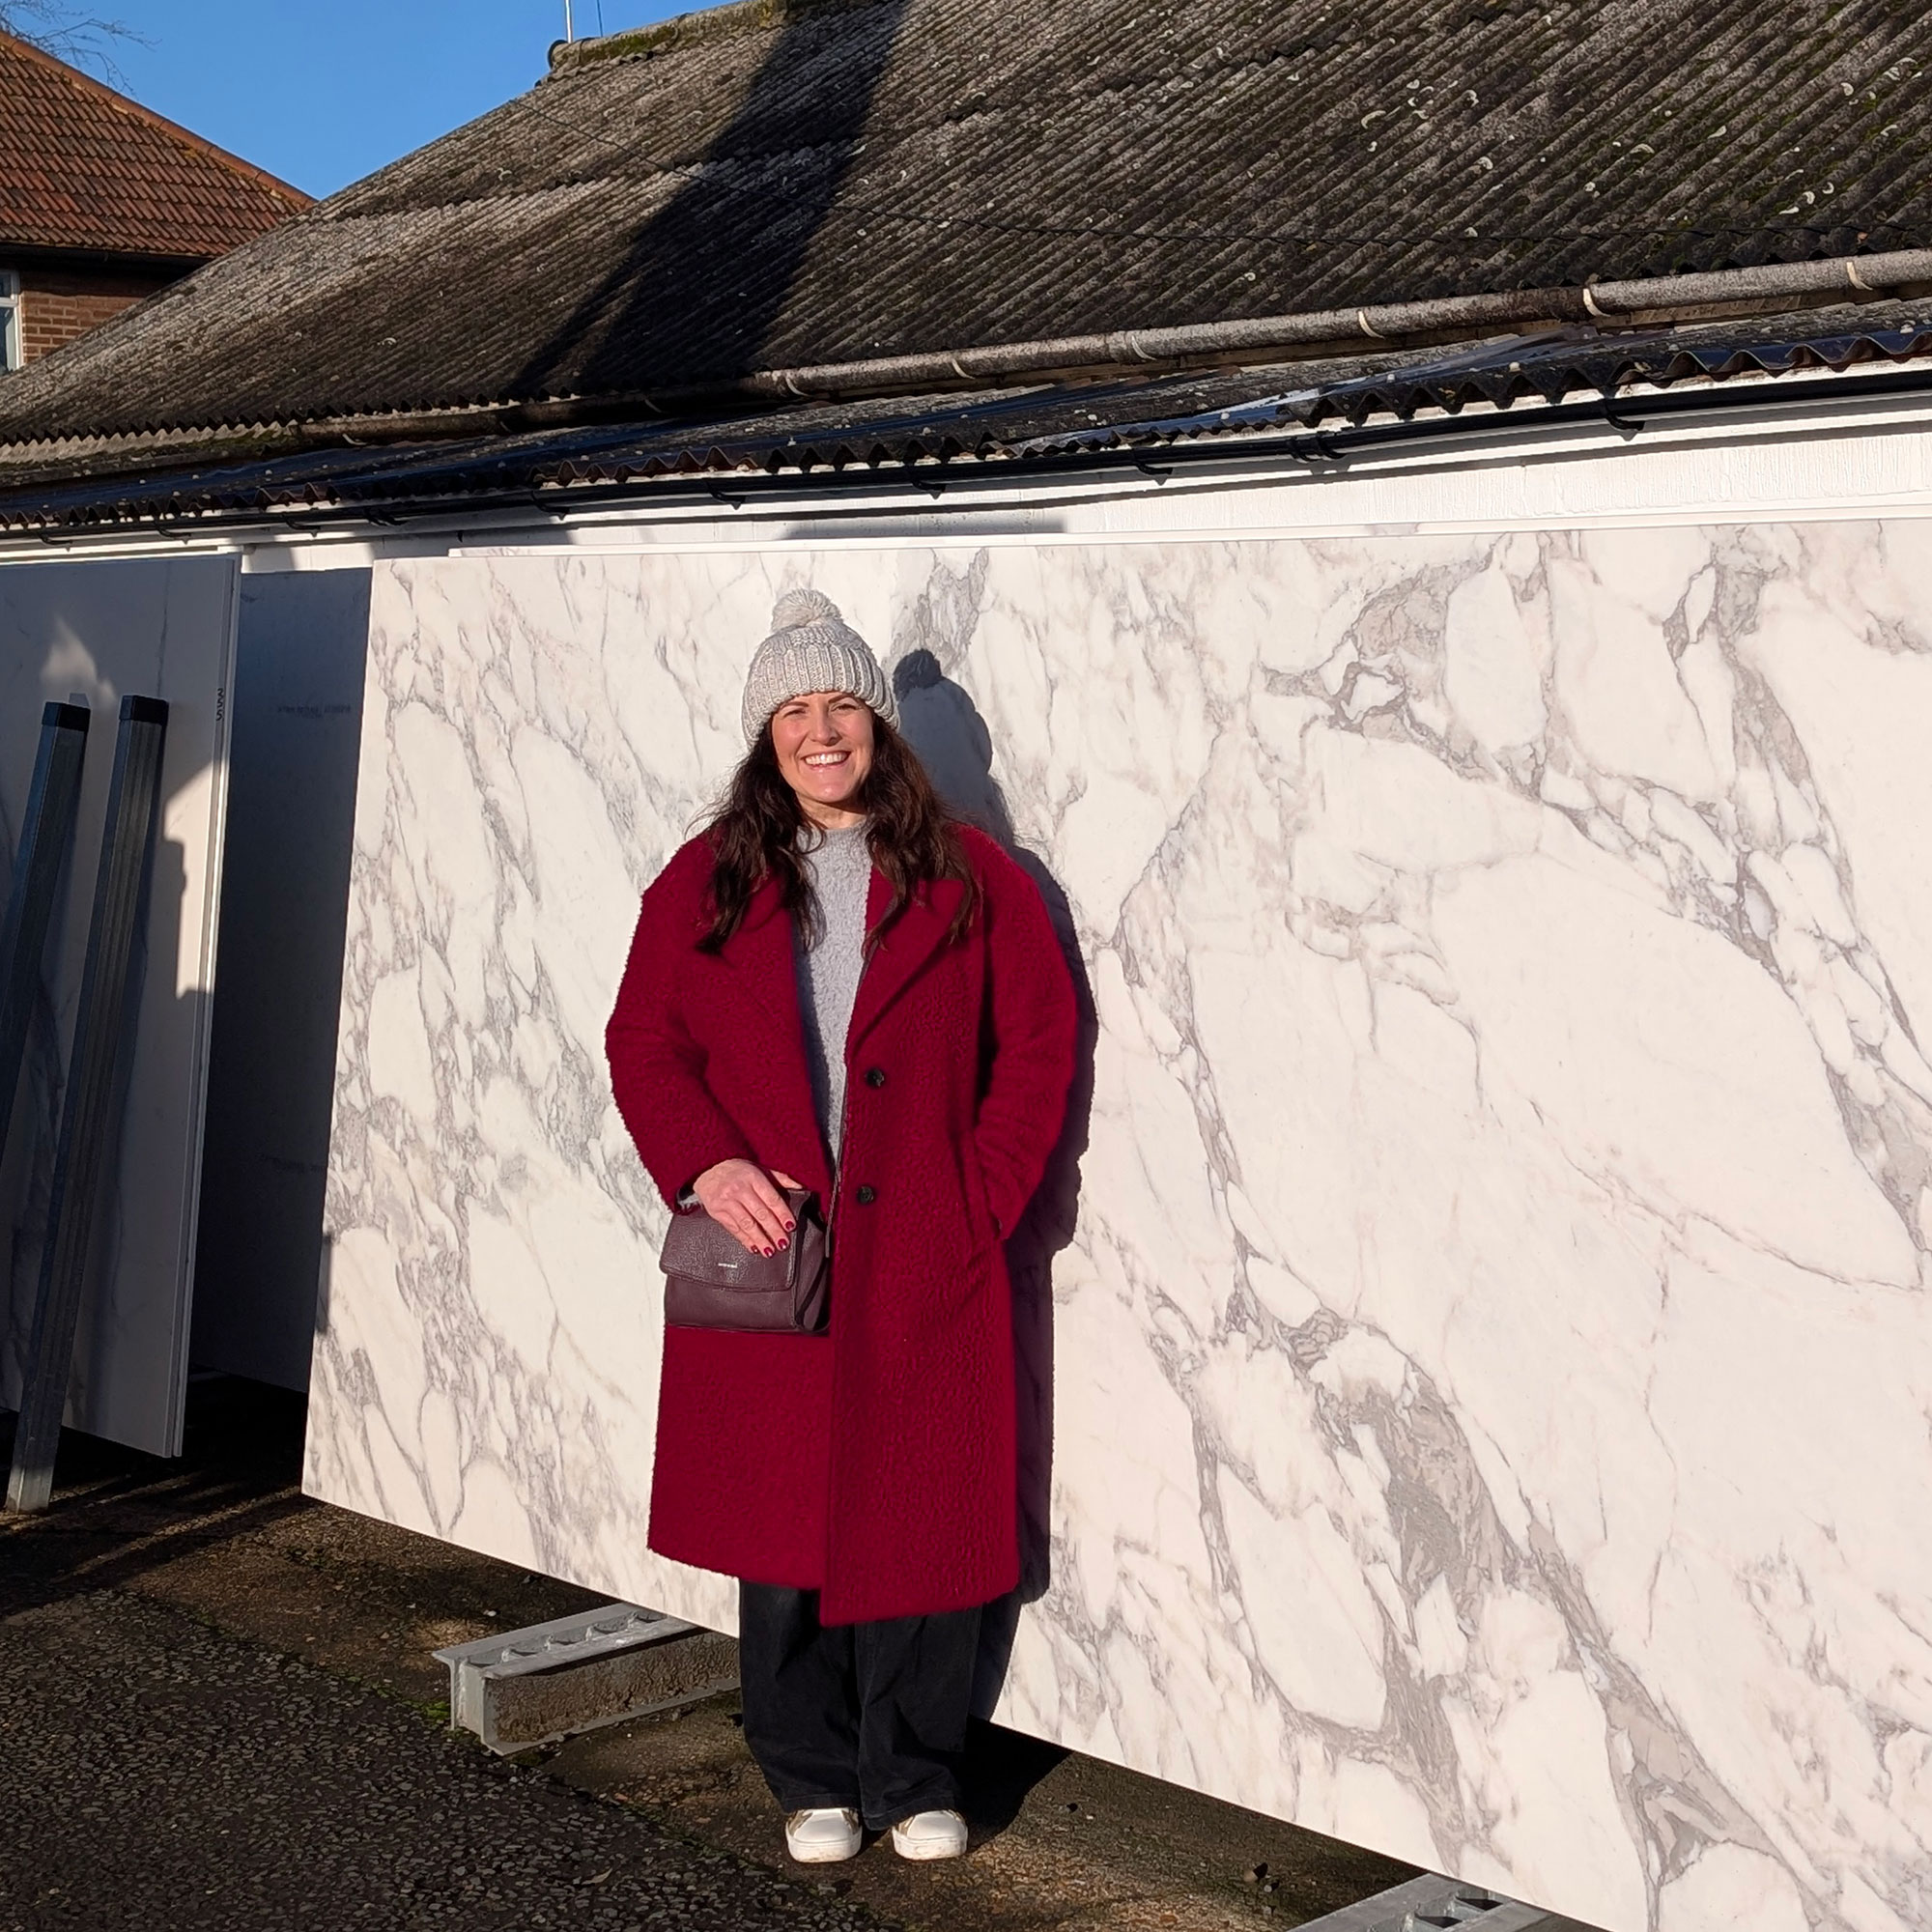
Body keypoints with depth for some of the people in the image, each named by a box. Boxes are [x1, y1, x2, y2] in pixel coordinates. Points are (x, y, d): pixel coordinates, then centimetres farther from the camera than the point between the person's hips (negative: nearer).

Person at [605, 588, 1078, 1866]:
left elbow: (1040, 1042, 4)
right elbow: (644, 1042, 5)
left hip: (923, 1262, -1)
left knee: (922, 1522, 4)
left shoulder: (967, 878, 3)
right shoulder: (708, 882, 6)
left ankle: (916, 1781, 22)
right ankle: (814, 1783, 23)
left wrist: (986, 1195, -4)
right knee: (779, 1525, 7)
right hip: (764, 1255, 1)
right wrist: (706, 1164, -11)